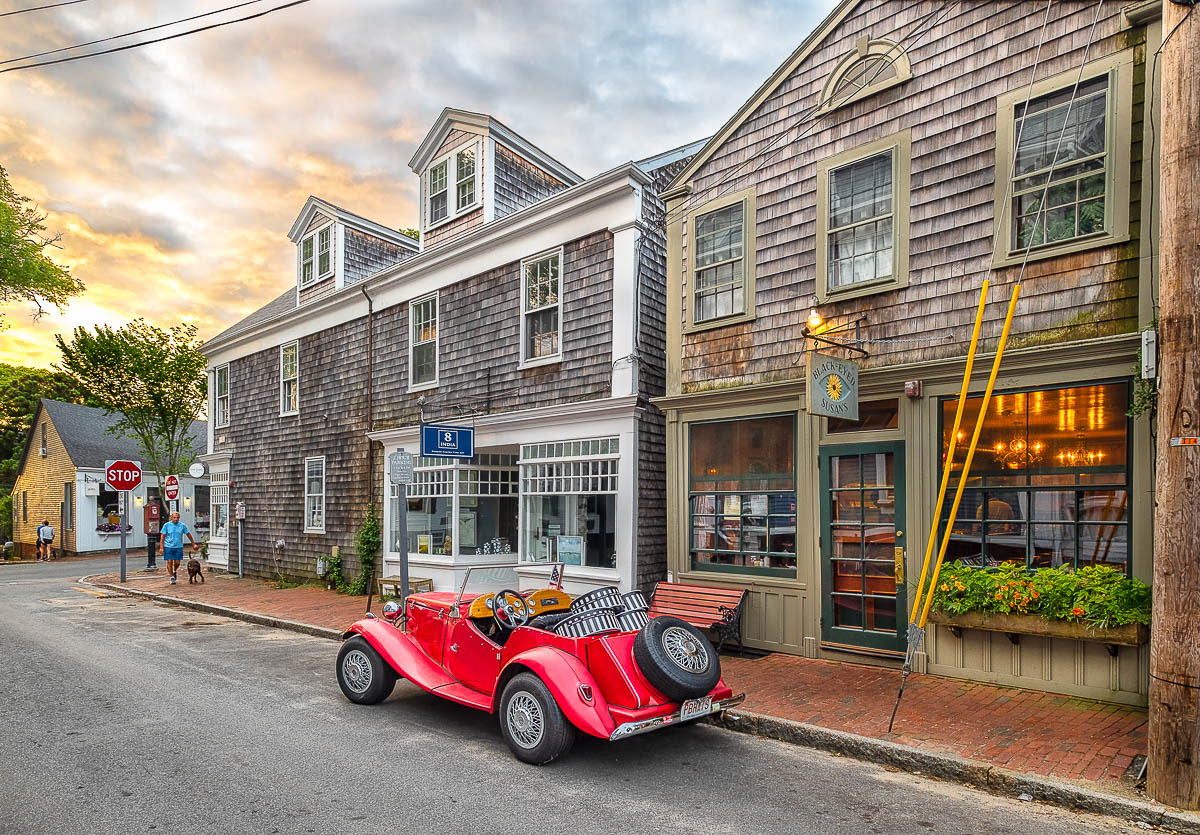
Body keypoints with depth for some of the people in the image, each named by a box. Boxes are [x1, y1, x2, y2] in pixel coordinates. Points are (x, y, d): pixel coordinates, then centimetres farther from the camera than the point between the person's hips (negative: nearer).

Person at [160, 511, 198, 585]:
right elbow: (163, 536, -1)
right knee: (169, 562, -5)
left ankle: (175, 571, 34)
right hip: (168, 547, -1)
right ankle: (172, 577, 8)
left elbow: (188, 534, 12)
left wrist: (193, 544, 17)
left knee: (177, 563, 2)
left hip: (178, 547, 1)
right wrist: (161, 547, -8)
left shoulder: (182, 525, 1)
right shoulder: (167, 525, -3)